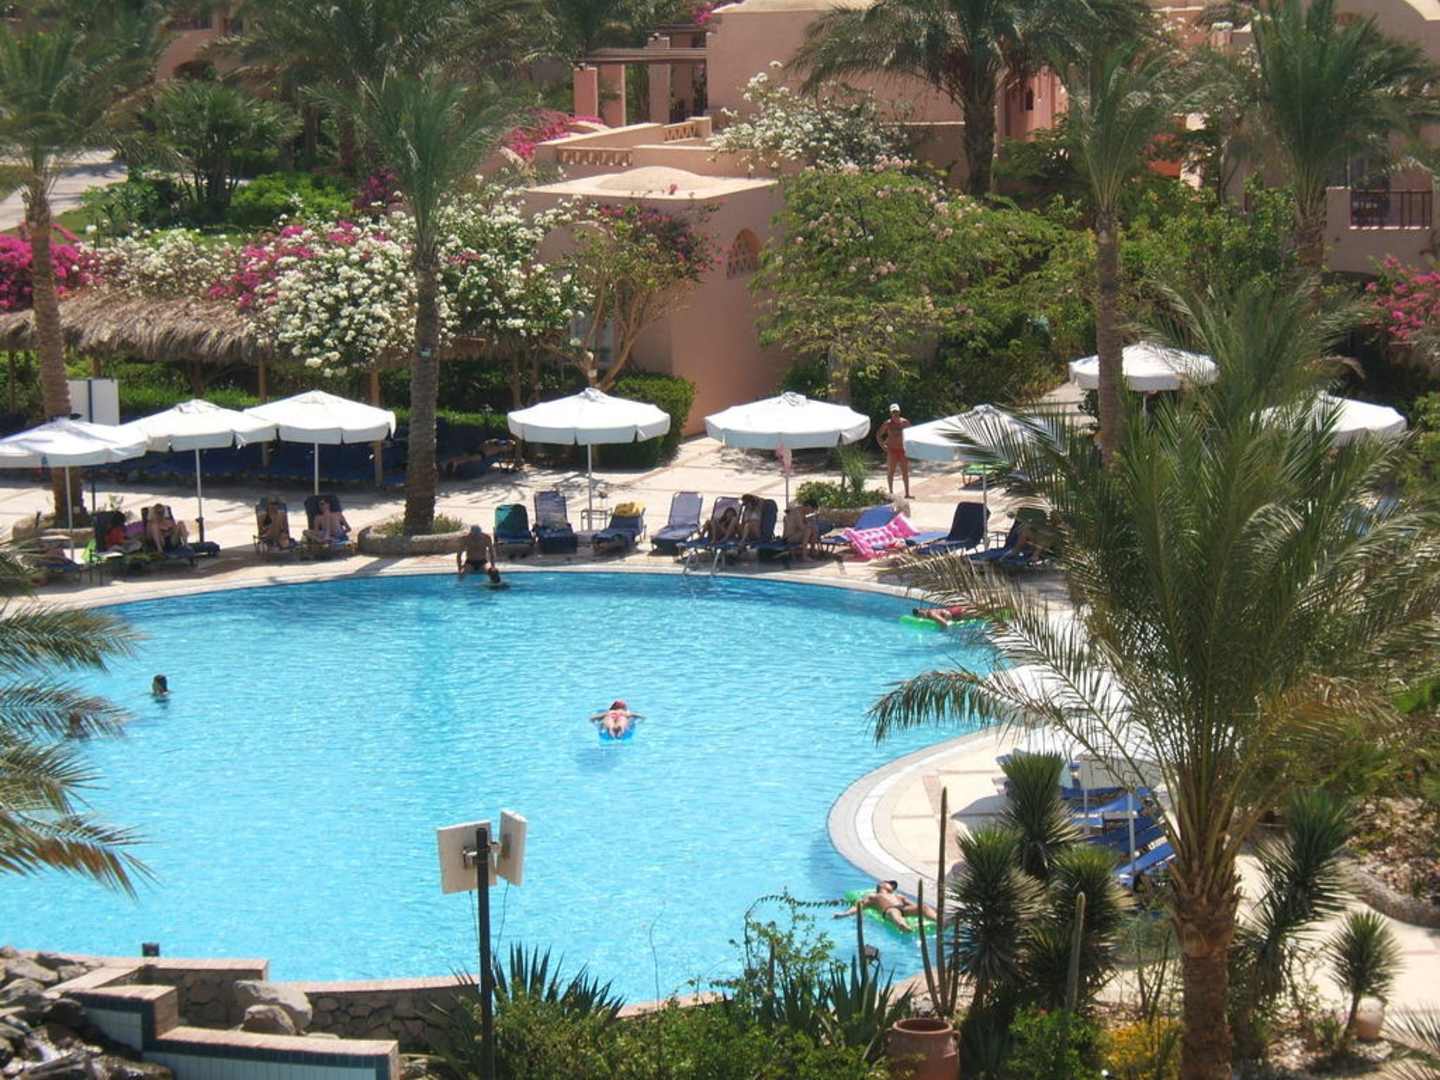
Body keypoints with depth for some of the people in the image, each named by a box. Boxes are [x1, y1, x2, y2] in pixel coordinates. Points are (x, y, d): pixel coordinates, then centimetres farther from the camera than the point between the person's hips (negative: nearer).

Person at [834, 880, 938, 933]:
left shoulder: (898, 896, 43)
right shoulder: (872, 896, 33)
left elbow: (913, 904, 33)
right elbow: (857, 906, 19)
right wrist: (844, 914, 0)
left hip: (904, 909, 4)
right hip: (888, 910, -4)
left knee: (923, 907, -27)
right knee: (894, 912, -43)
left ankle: (940, 922, -56)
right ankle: (904, 927, -77)